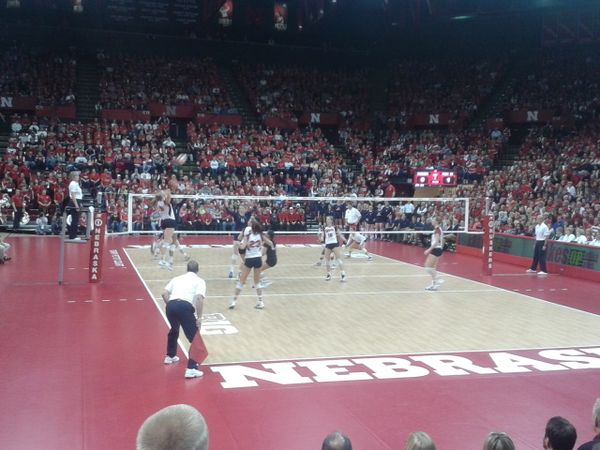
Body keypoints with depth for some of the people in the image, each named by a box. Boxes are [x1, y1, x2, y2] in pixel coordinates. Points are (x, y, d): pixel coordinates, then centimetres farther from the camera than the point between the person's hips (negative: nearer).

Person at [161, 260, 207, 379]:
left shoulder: (177, 278, 28)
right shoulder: (199, 281, 13)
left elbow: (164, 293, 17)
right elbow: (199, 298, -5)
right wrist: (199, 317, -4)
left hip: (171, 305, 6)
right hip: (185, 307, -6)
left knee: (174, 330, 35)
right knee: (195, 338, 2)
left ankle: (170, 356, 52)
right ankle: (191, 369, -9)